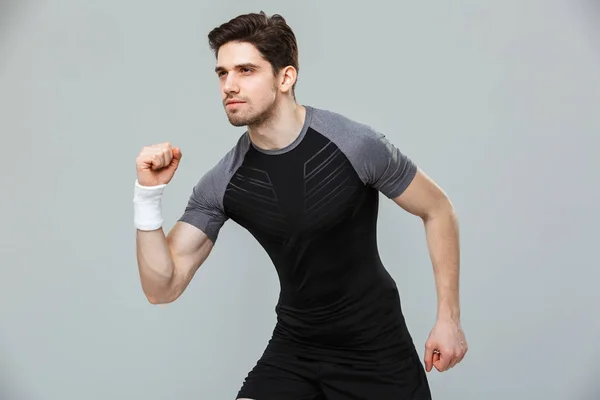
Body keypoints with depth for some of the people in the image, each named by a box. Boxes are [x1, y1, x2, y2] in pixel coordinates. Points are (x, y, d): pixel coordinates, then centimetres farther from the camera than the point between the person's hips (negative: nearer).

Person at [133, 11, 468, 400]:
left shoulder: (354, 144, -19)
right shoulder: (221, 184, -10)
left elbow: (437, 210, -5)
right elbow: (164, 287, -9)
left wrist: (449, 317, -6)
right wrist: (149, 194, -21)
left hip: (376, 348, -2)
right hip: (294, 349, 2)